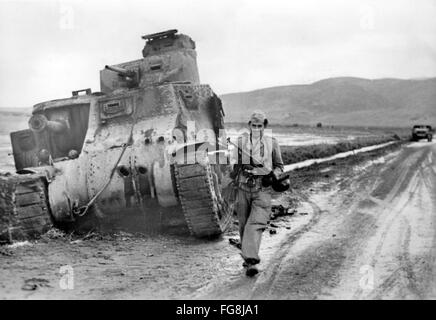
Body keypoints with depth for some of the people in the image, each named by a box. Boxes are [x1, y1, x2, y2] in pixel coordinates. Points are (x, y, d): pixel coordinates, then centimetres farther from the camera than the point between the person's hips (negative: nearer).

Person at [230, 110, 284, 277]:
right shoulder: (241, 141, 5)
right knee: (244, 226, 10)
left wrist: (273, 175, -6)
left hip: (262, 191, -2)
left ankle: (251, 261, -19)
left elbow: (279, 166, 13)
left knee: (256, 225, -15)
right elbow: (235, 165, 14)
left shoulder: (272, 143, 3)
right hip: (243, 189, 2)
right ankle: (248, 258, 28)